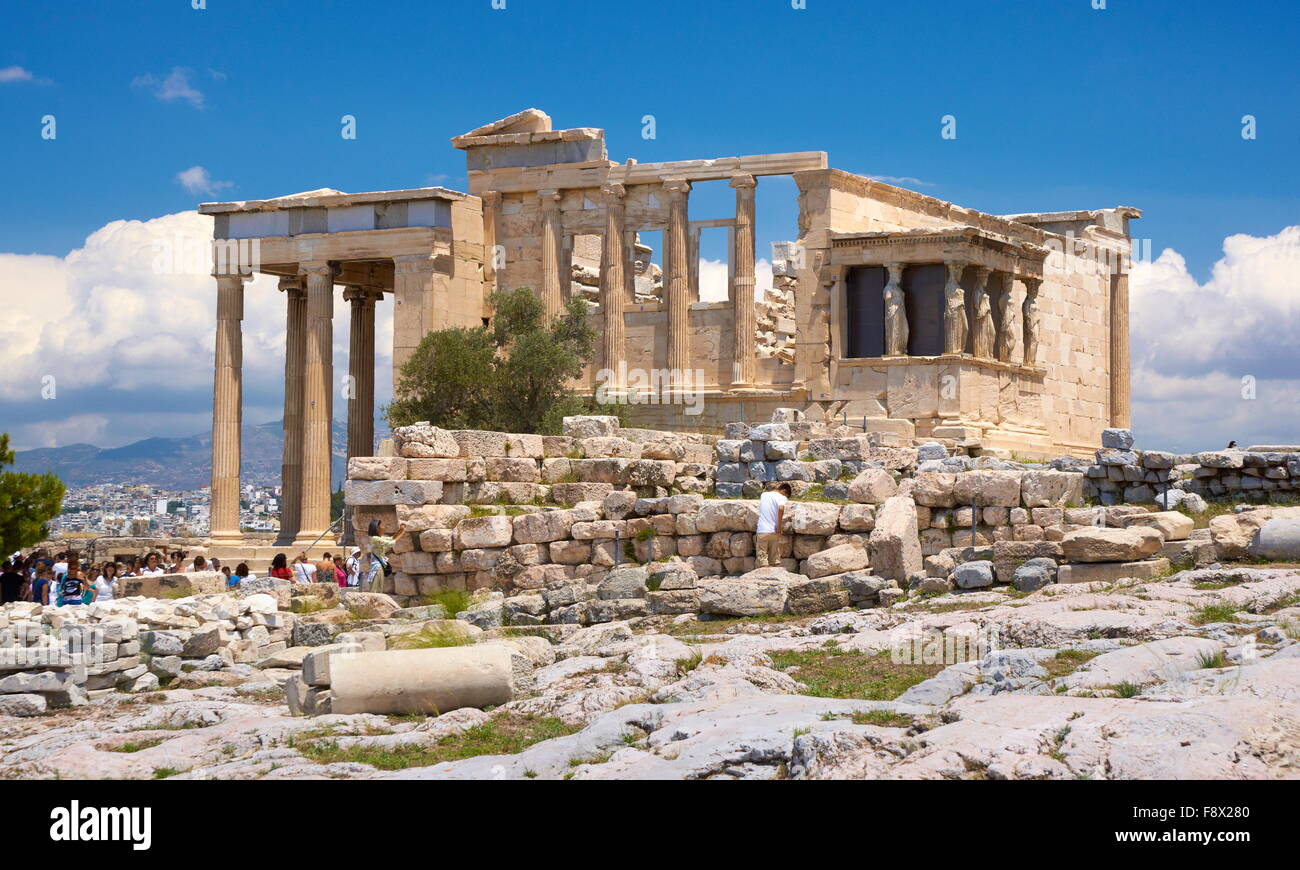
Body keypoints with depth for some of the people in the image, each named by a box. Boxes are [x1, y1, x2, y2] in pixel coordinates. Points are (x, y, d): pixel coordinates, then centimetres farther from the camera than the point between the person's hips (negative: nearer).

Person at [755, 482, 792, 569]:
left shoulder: (763, 495, 13)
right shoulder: (782, 497, -1)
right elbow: (781, 508, -22)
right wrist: (779, 527, -14)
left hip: (762, 531, 2)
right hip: (773, 532, -2)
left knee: (762, 560, -1)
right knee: (775, 560, 10)